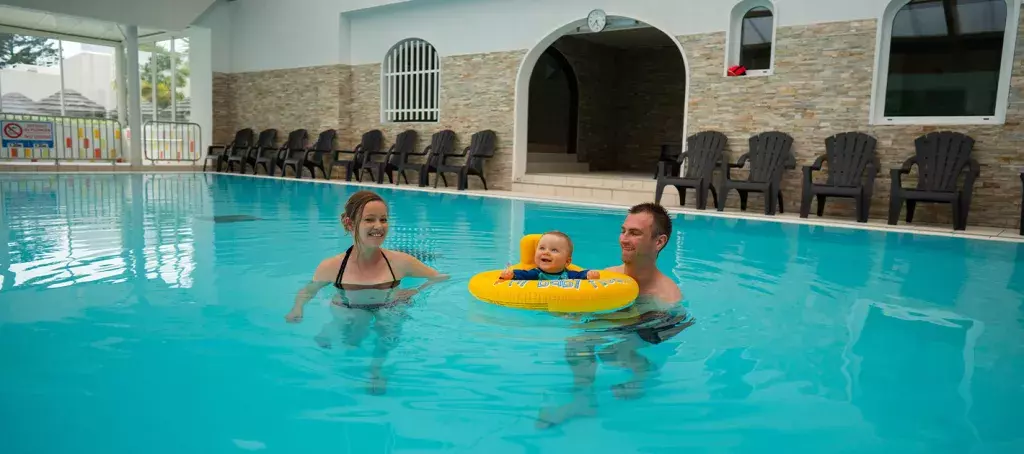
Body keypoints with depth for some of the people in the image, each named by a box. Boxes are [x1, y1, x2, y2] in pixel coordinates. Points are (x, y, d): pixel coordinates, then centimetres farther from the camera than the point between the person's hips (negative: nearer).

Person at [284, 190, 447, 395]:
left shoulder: (400, 262, -12)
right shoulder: (332, 267, -11)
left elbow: (441, 278, 0)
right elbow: (308, 290, 8)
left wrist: (417, 291, -16)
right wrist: (297, 309, -11)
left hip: (387, 311, 0)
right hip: (348, 314, 1)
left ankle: (376, 368, -5)